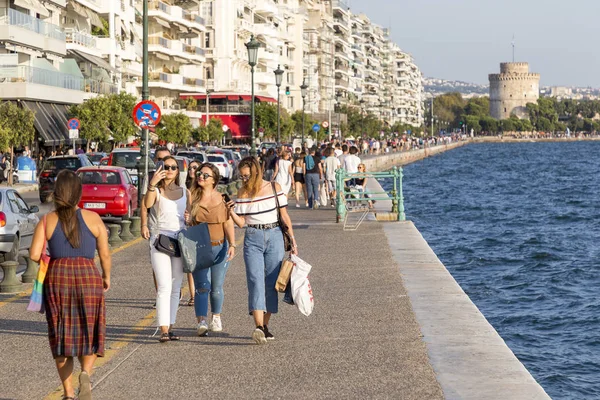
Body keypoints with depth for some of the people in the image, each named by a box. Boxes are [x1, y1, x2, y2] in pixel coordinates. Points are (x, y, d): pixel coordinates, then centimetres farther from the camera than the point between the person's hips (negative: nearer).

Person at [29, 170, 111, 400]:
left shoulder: (47, 221, 0)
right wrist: (106, 277, 18)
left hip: (57, 277, 1)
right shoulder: (93, 219, 0)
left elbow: (34, 254, -6)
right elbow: (105, 254, 1)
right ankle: (86, 373, -17)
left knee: (62, 335, 11)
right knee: (89, 334, 11)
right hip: (88, 276, -1)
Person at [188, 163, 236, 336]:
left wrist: (232, 245, -11)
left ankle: (216, 317, 32)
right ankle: (201, 322, -16)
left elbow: (228, 224, 0)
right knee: (202, 286, -13)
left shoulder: (222, 199, 2)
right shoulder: (192, 197, 1)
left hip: (219, 247, 1)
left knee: (216, 287, 9)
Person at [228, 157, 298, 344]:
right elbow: (241, 222, 4)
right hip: (252, 239, 0)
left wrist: (292, 239, 5)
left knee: (272, 282, 2)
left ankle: (265, 325, 12)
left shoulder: (274, 188, 2)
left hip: (274, 237, 0)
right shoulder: (242, 193, 5)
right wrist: (231, 211, -14)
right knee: (255, 281, -15)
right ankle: (258, 327, -27)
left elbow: (284, 215, 6)